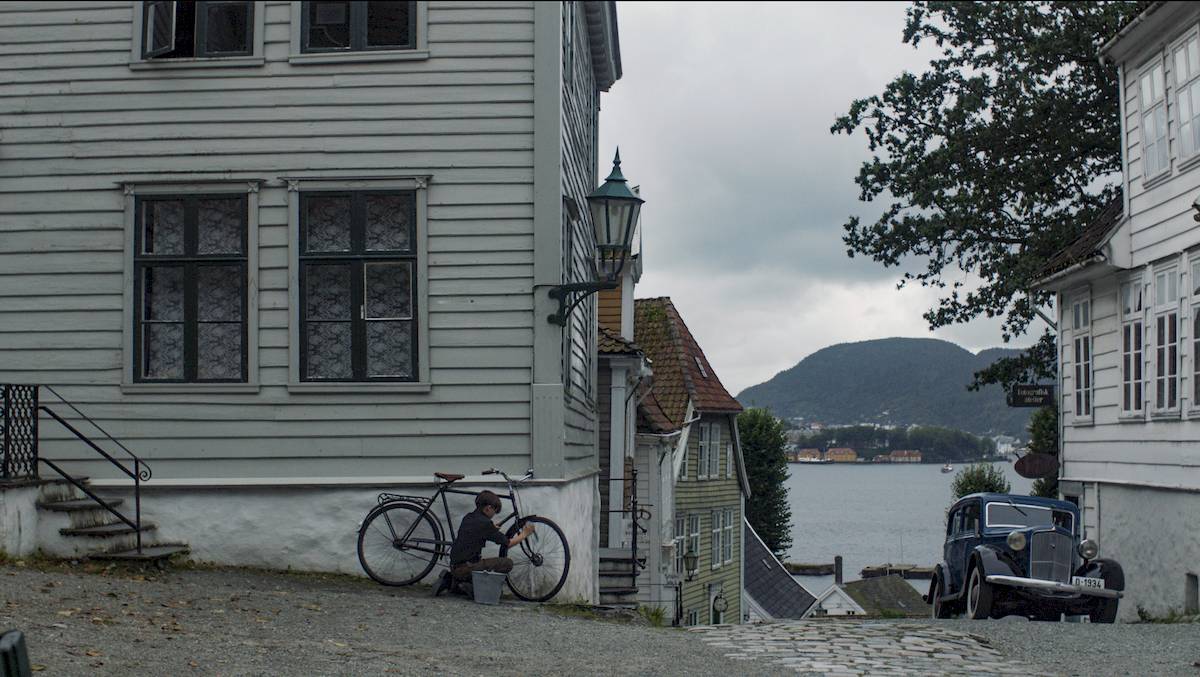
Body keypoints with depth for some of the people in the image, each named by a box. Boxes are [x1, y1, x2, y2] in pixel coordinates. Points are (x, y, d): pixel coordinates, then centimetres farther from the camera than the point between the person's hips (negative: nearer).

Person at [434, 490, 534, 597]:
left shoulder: (468, 518, 11)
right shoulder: (484, 523, -13)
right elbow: (508, 543, -5)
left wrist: (493, 529, 34)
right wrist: (524, 534, 10)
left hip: (454, 567, 9)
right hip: (465, 568, -9)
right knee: (507, 563, -9)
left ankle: (450, 581, 14)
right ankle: (470, 586, -10)